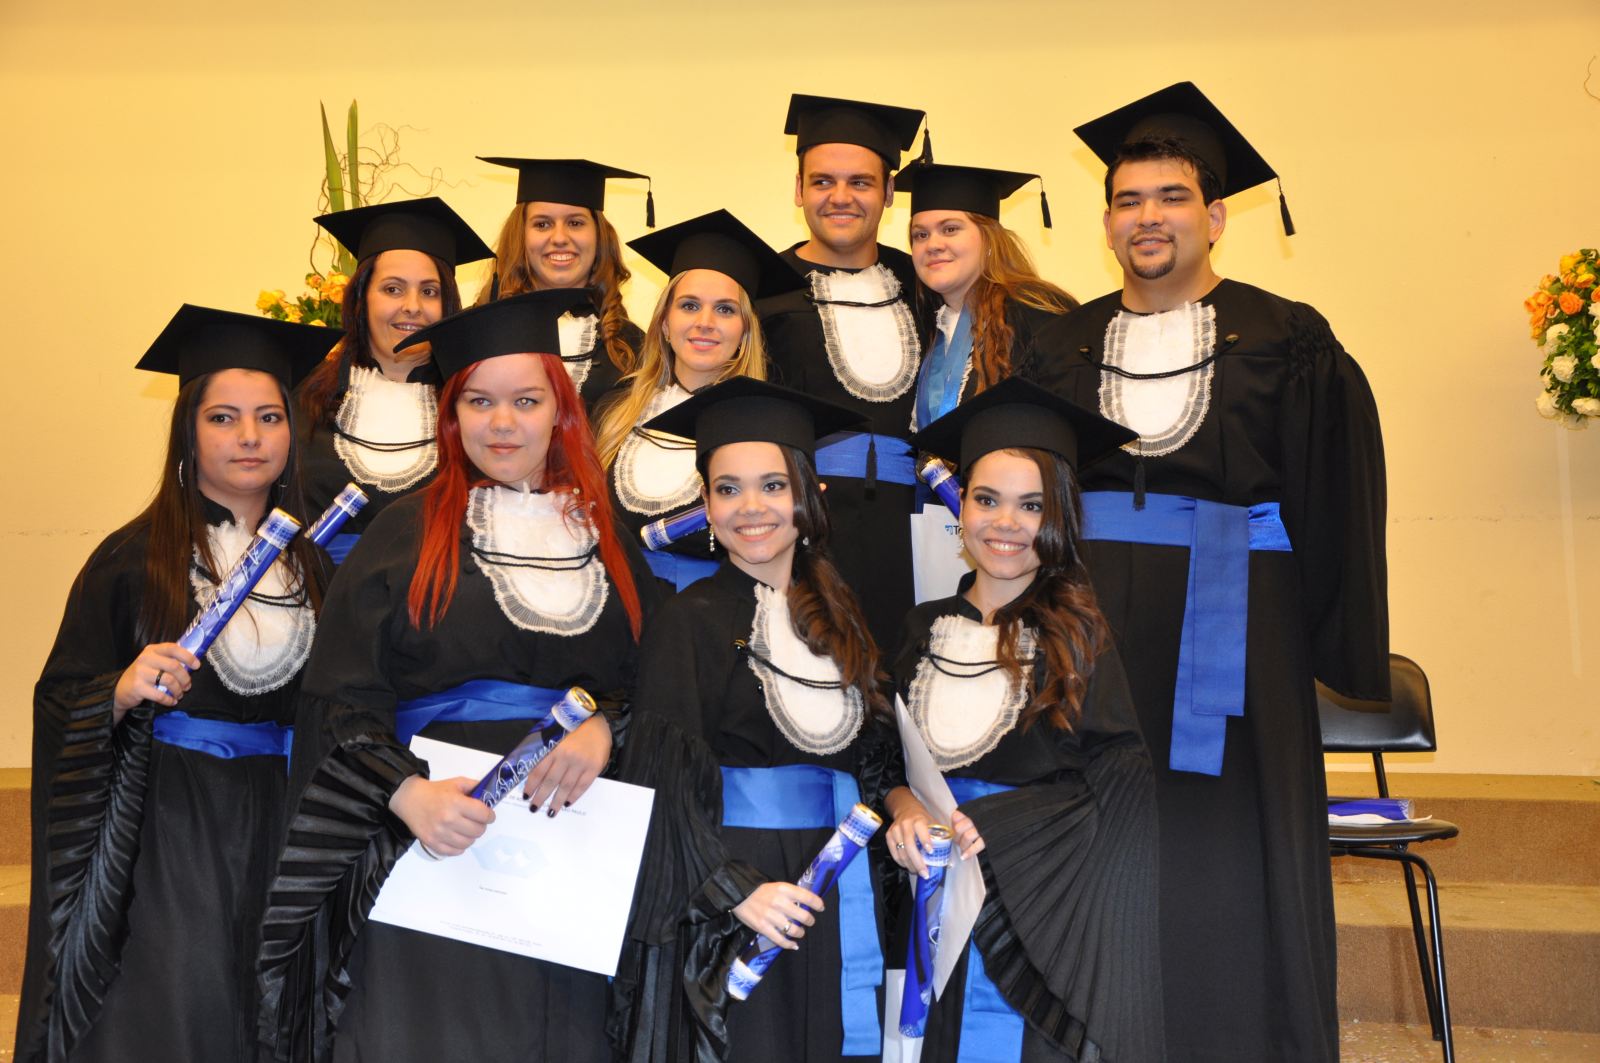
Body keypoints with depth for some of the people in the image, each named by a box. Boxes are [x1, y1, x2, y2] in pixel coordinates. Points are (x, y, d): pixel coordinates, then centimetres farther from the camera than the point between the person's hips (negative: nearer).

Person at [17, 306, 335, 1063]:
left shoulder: (315, 556, 4)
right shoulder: (135, 558, -5)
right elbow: (59, 706, -4)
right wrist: (121, 690, -21)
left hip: (284, 827, 3)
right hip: (165, 835, -3)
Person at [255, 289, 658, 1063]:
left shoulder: (607, 537, 11)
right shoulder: (409, 534, 4)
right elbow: (342, 701, -2)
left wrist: (605, 726, -13)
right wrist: (407, 793, -18)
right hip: (433, 851, -2)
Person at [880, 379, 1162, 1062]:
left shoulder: (1087, 635, -6)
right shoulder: (924, 630, 7)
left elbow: (1116, 794, -10)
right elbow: (889, 760, 10)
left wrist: (975, 825, -17)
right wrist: (908, 810, -12)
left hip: (1045, 925, -3)